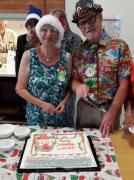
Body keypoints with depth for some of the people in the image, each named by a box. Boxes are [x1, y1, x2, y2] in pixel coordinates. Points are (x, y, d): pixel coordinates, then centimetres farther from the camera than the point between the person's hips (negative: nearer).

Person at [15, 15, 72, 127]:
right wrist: (41, 104, -17)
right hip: (36, 117, -1)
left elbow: (69, 86, 6)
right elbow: (20, 88, -6)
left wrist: (64, 101, -12)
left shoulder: (66, 57, -5)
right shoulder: (29, 56, -9)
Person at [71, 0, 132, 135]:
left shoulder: (119, 46, -10)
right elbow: (73, 79, 3)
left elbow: (124, 84, -12)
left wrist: (111, 113, -18)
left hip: (109, 108, -3)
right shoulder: (78, 51, 1)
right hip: (83, 109, 3)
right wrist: (78, 86, -21)